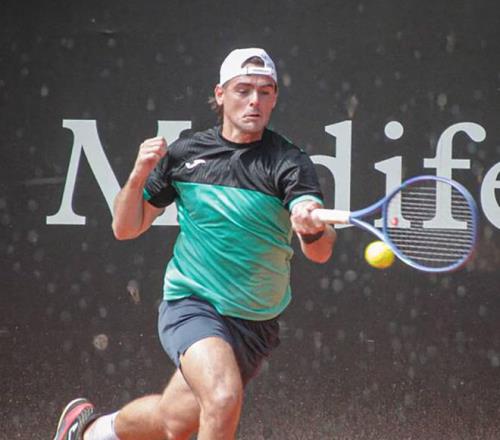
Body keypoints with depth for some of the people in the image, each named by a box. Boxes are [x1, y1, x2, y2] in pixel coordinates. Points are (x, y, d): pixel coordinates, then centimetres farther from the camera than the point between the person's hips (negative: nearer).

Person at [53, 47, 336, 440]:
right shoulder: (184, 153, 0)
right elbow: (126, 228, 8)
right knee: (224, 397, -28)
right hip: (191, 303, -1)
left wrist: (313, 228, -46)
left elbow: (321, 252, -22)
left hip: (256, 323, 2)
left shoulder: (289, 163, -9)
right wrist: (139, 176, -11)